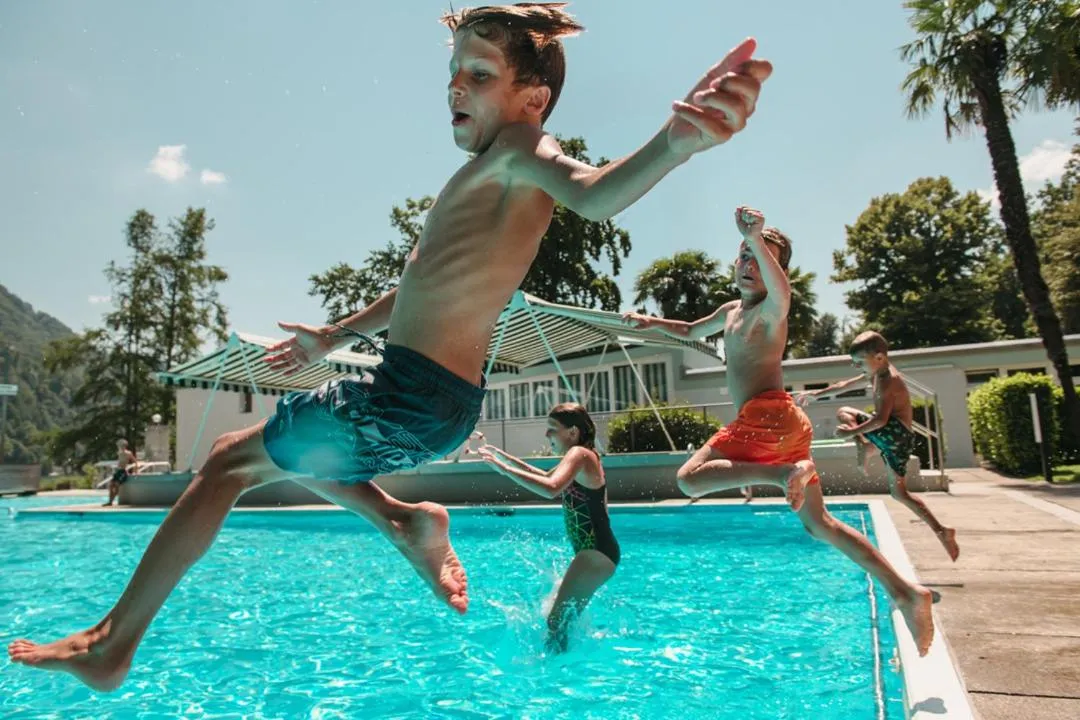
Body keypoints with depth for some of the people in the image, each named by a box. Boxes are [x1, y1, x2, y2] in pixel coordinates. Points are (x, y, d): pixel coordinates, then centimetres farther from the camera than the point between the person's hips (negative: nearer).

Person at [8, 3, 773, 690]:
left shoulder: (519, 151, -9)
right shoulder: (486, 181, 19)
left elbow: (592, 191, -33)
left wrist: (678, 140, -55)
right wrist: (337, 335, 38)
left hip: (409, 399, -9)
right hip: (440, 404, 10)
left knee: (227, 460, 7)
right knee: (265, 452, 31)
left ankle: (111, 644, 20)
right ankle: (405, 521, 14)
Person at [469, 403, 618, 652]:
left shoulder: (579, 453, -14)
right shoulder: (579, 456, 17)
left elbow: (551, 488, -34)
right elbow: (546, 477, 33)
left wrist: (504, 469, -29)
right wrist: (502, 454, 26)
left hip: (596, 553, -11)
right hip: (594, 552, 11)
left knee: (557, 620, -13)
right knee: (566, 617, 19)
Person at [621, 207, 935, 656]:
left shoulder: (770, 309, -5)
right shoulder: (732, 310, 23)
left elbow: (780, 289, -31)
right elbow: (692, 332, 40)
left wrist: (758, 239, -46)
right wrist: (653, 322, 28)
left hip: (767, 414, -9)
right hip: (784, 424, 9)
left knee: (690, 479, -15)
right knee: (819, 523, 12)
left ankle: (785, 472, -23)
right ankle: (905, 591, 12)